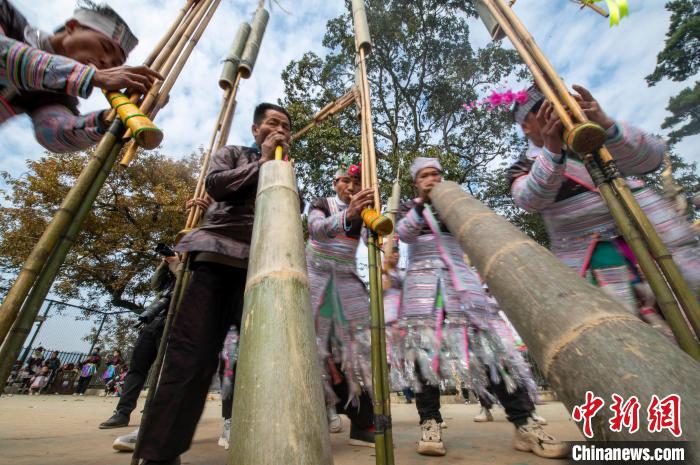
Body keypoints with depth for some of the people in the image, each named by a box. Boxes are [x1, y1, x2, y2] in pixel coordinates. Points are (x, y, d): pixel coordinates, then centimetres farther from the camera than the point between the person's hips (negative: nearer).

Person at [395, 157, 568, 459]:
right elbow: (404, 234, -4)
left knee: (487, 346, -6)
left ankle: (524, 425, 0)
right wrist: (421, 203, -16)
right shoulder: (409, 208, 16)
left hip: (459, 278, 1)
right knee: (423, 349, -10)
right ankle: (430, 423, -3)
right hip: (422, 281, -1)